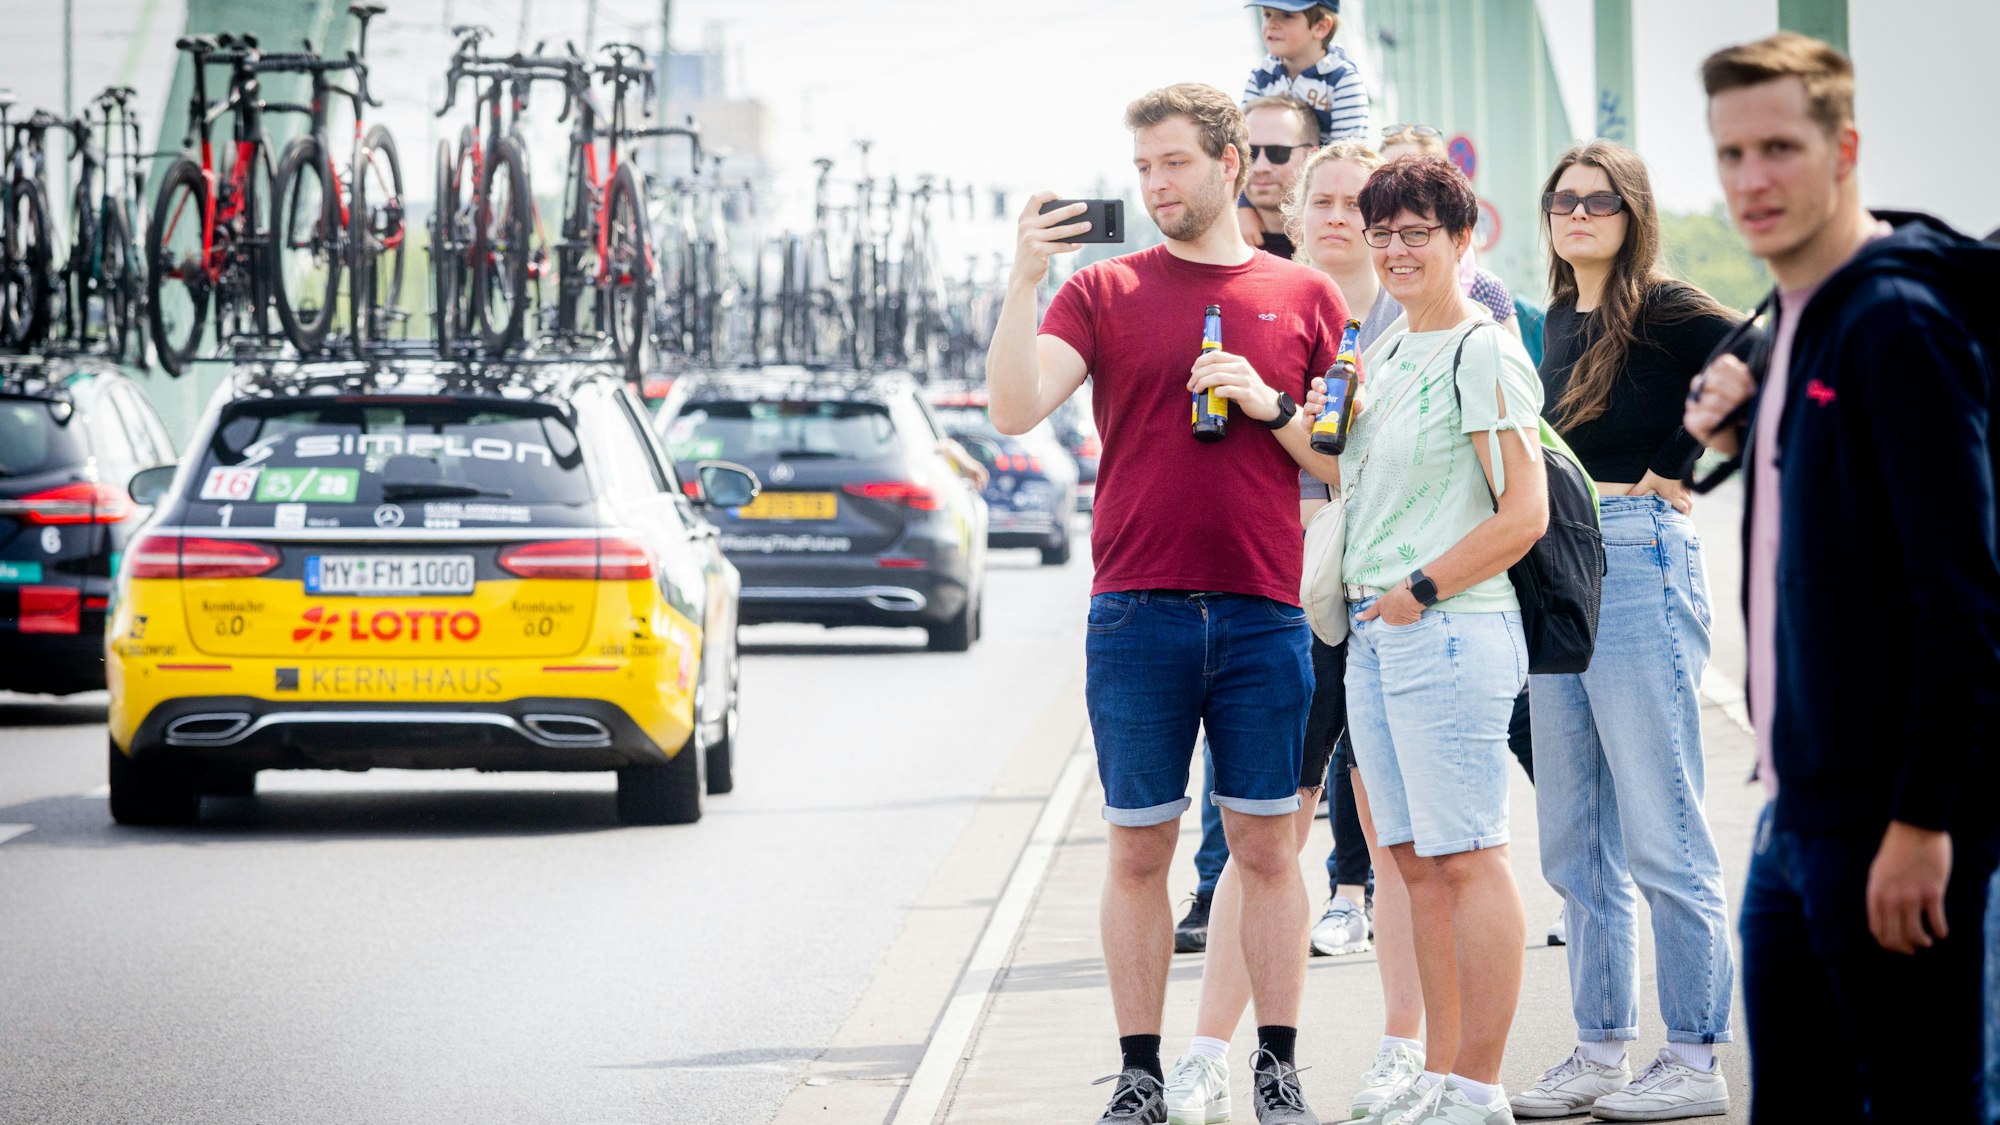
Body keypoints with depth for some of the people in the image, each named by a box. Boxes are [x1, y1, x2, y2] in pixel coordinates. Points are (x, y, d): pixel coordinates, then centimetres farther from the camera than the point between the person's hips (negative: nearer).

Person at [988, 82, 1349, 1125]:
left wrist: (1268, 405, -7)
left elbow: (1346, 463, 9)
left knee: (1267, 848, 4)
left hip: (1263, 614, 0)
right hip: (1137, 615, 0)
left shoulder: (1303, 297, 9)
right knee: (1137, 850, 3)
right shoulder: (1104, 289, 7)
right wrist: (1022, 281, -16)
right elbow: (1014, 410, -7)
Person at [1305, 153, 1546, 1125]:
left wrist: (1422, 589, -13)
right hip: (1373, 632, 9)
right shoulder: (1384, 354, 17)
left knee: (1467, 858, -7)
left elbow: (1524, 512, -15)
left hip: (1450, 631, -9)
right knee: (1416, 860, 10)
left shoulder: (1483, 355, -9)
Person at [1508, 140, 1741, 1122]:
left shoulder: (1664, 312, -8)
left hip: (1638, 566, -8)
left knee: (1660, 837, -6)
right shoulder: (1562, 318, 15)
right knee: (1575, 847, 10)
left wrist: (1679, 477, -13)